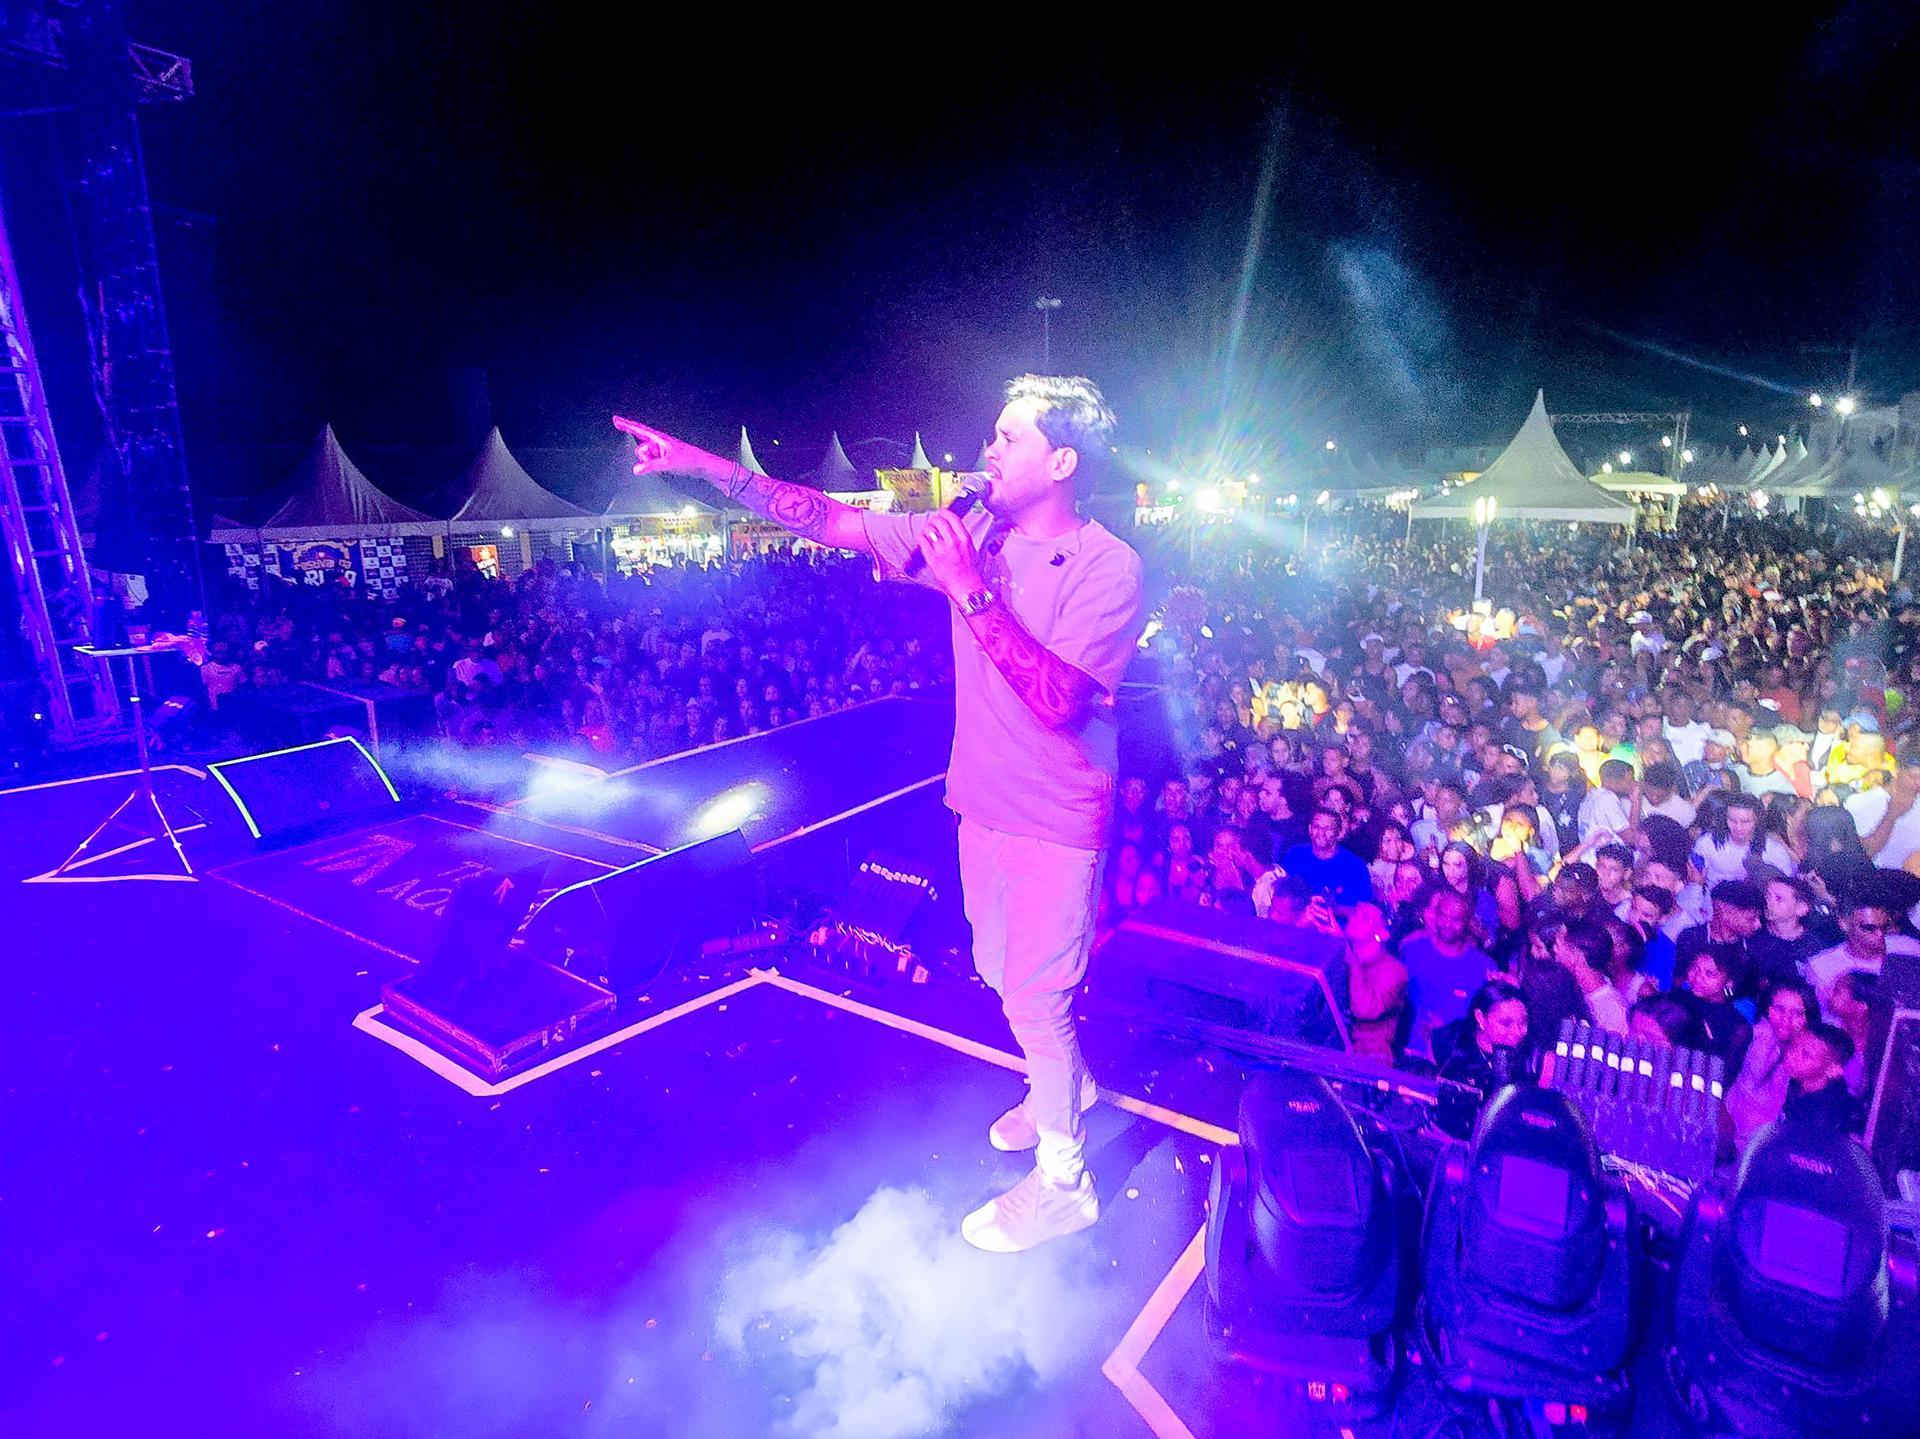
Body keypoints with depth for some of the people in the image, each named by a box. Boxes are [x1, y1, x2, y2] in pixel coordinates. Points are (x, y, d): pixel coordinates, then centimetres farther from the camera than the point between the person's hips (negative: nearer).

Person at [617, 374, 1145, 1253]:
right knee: (1003, 974, 21)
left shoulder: (1107, 568, -18)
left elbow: (1058, 702, -28)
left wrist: (972, 590, -31)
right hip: (982, 807, 7)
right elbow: (832, 521, -2)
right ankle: (1062, 1086, 49)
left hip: (1054, 824, -6)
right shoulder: (972, 532, 0)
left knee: (1035, 997, 2)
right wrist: (700, 464, -7)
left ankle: (1062, 1183, 22)